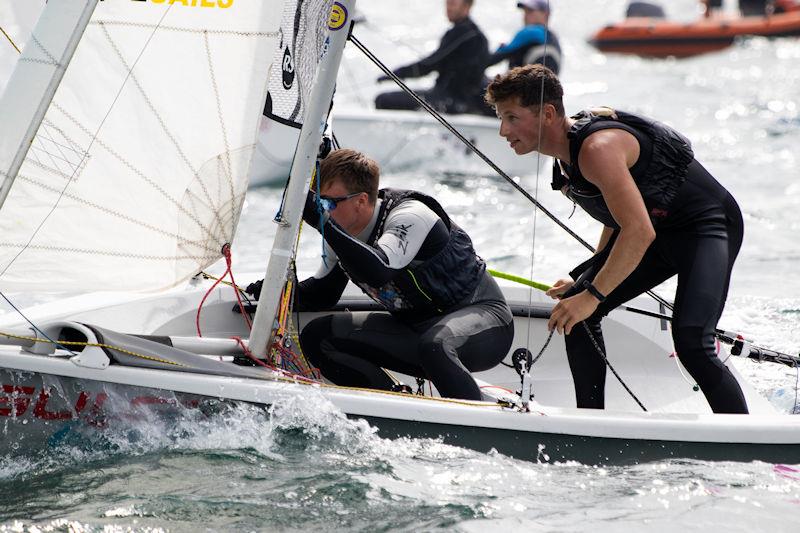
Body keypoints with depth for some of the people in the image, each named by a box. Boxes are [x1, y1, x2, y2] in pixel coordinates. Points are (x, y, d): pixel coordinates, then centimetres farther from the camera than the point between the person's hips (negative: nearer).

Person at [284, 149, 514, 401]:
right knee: (317, 336, -6)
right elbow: (322, 293, 14)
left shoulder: (410, 216, -25)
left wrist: (322, 221, -44)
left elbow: (378, 271, -44)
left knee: (434, 345, -43)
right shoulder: (342, 233, -1)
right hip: (416, 327, 8)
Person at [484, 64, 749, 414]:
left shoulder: (597, 148, -28)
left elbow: (640, 232, -34)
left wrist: (593, 295, -30)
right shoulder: (563, 163, 3)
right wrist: (589, 280, 18)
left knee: (690, 339, -28)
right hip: (657, 231, 10)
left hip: (708, 225, -10)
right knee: (573, 310, 5)